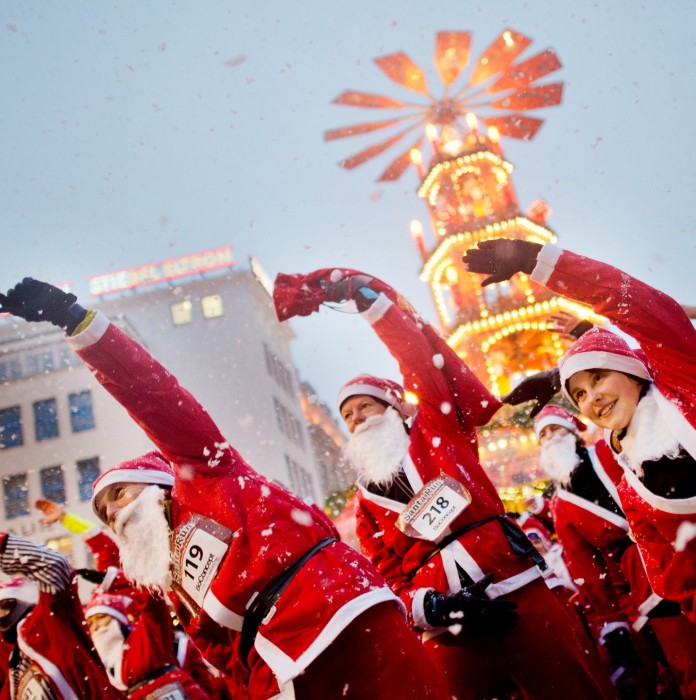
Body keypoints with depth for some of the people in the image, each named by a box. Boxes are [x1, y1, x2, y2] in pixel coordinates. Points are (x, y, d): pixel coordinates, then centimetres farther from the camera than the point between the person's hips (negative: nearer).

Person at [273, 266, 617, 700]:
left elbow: (419, 357, -1)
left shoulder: (436, 428, 12)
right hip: (450, 634, 2)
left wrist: (362, 290, -7)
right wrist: (431, 608, -12)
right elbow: (392, 581, 9)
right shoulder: (367, 506, 17)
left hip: (518, 594, -2)